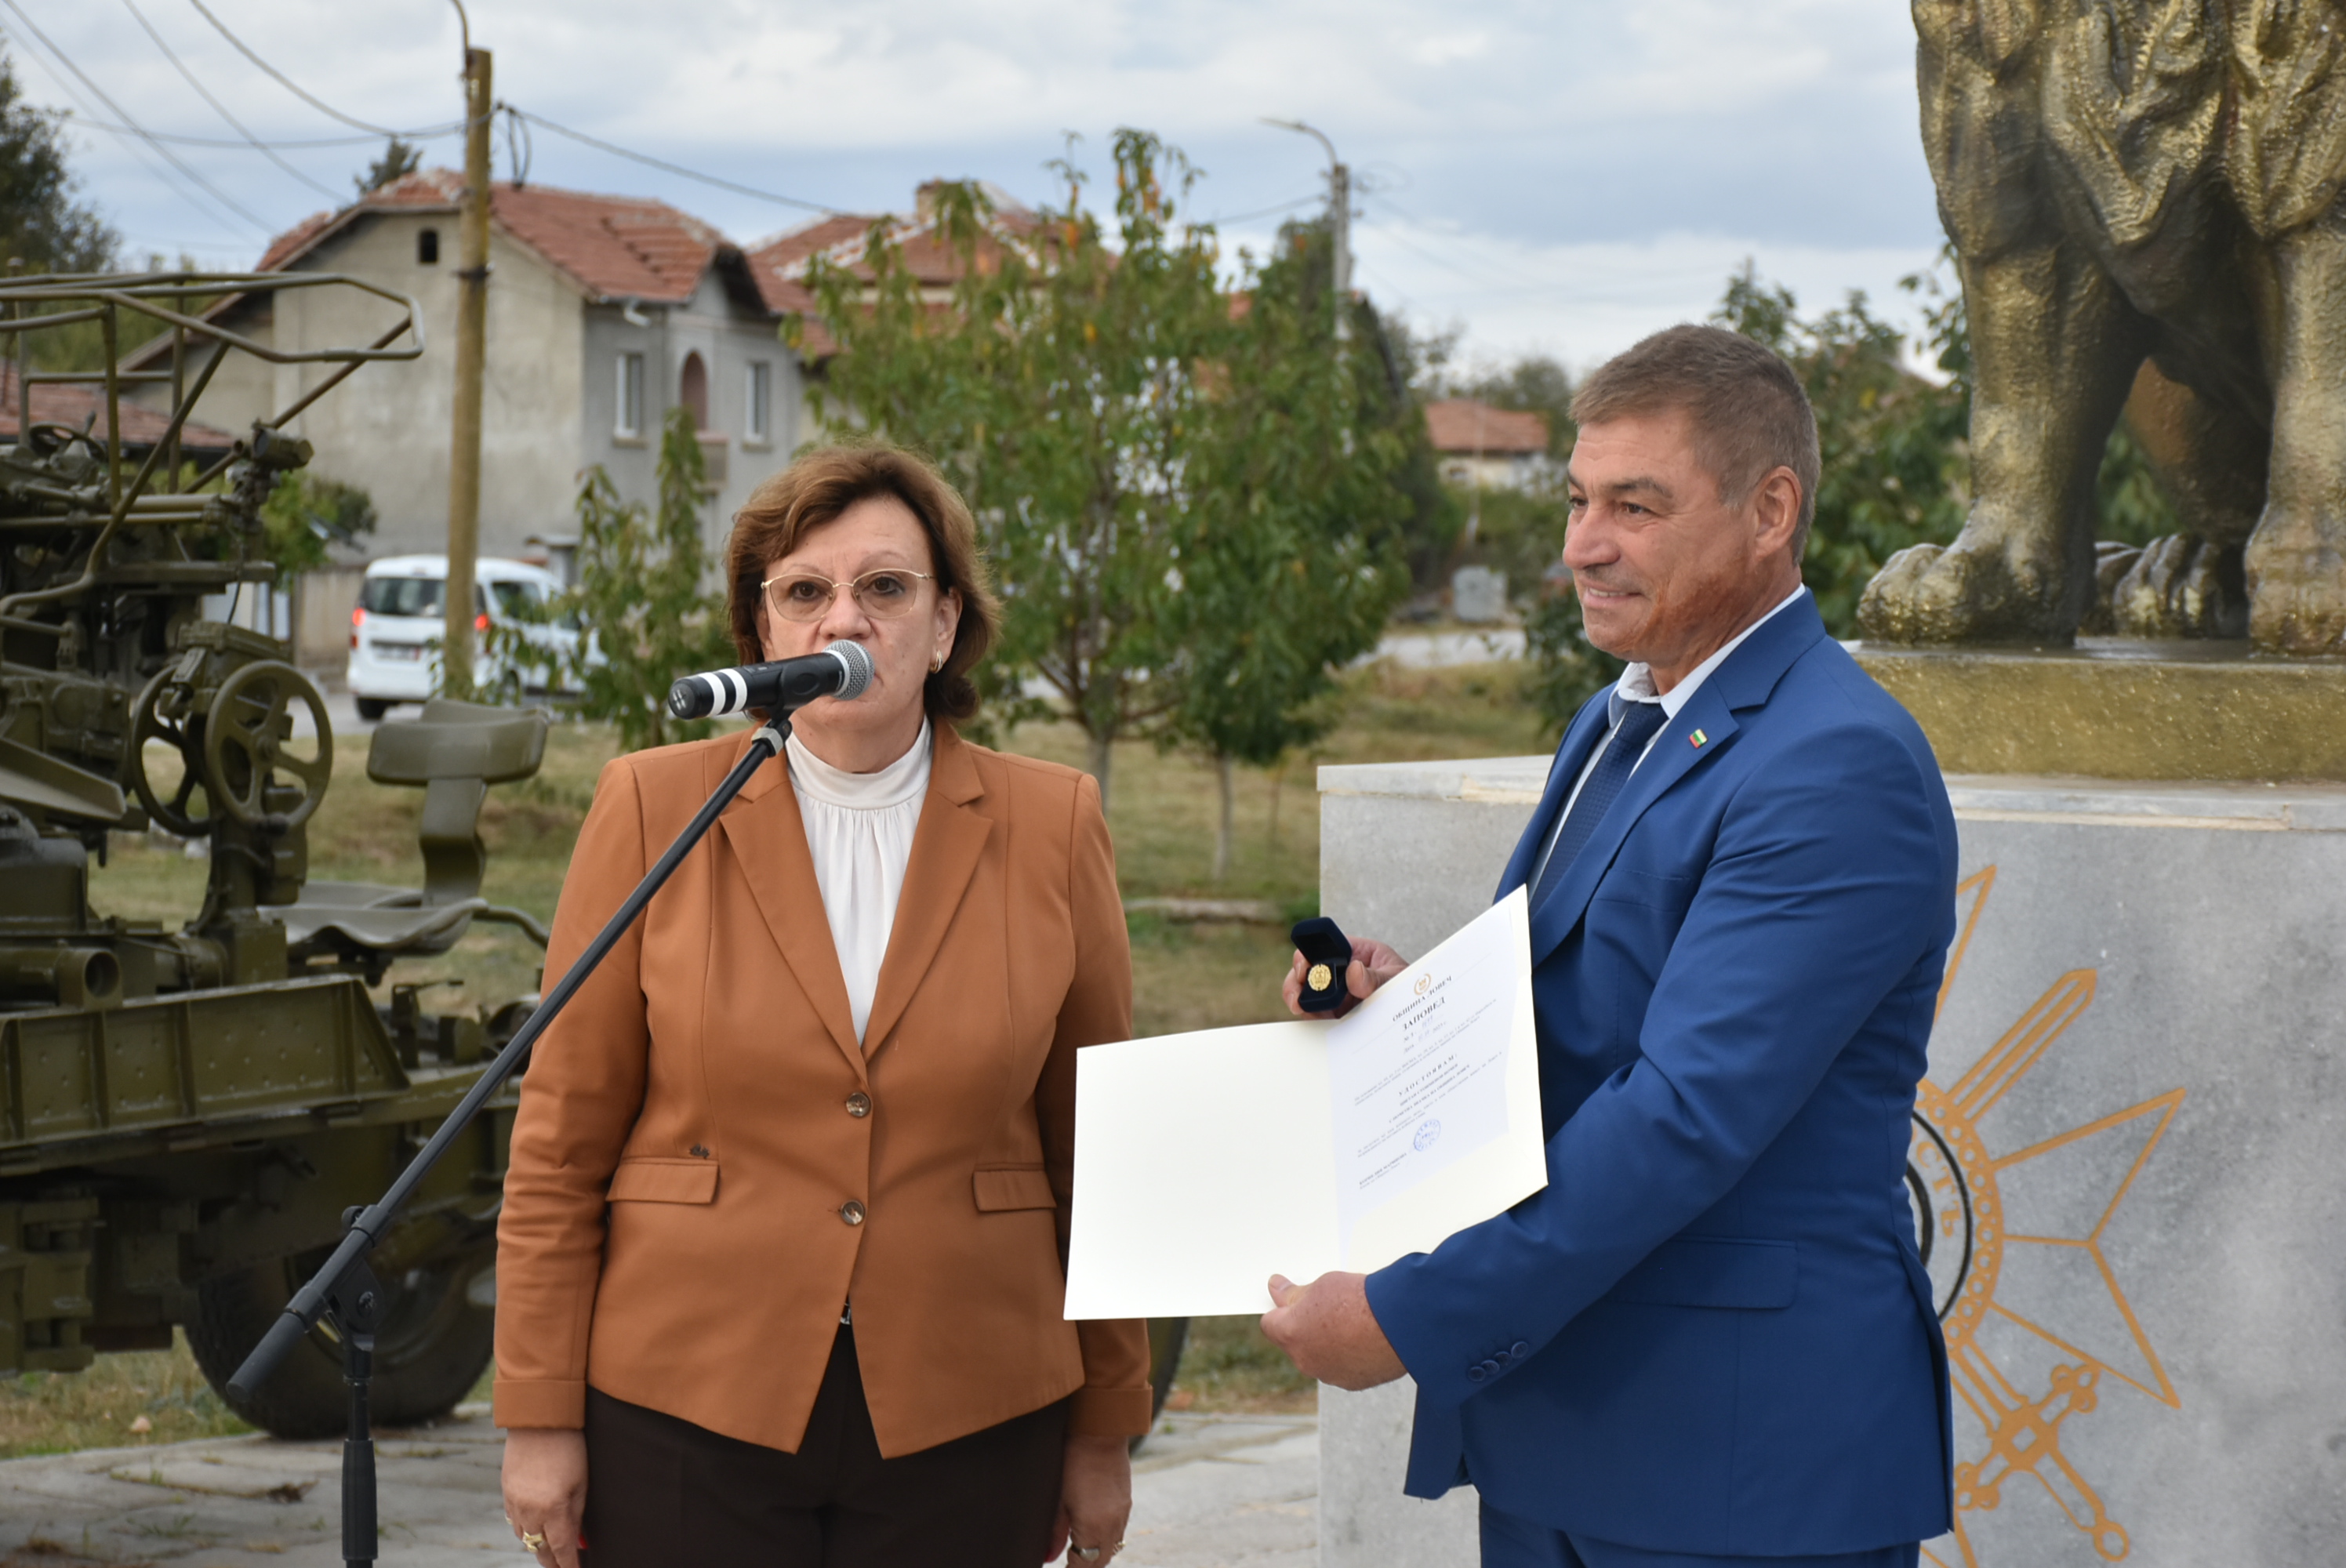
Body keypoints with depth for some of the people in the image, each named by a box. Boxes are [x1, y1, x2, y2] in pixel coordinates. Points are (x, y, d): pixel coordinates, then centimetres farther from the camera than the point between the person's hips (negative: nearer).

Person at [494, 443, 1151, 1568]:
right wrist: (540, 1419, -1)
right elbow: (561, 1145, 2)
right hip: (687, 1414, -1)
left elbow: (1099, 1154, 7)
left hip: (963, 1423, 1)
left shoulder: (1051, 829, 2)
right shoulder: (652, 809, 0)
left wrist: (1105, 1433, 9)